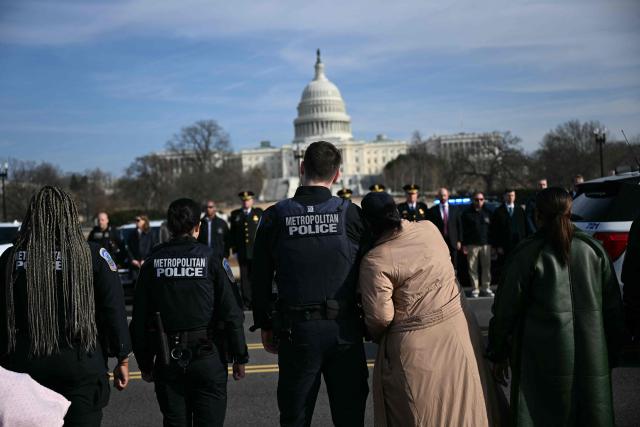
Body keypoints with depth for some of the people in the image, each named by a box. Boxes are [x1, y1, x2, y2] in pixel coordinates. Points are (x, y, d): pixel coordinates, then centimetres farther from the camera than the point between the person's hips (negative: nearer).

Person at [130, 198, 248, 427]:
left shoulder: (152, 263, 1)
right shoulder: (211, 260, -6)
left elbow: (140, 319, 3)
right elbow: (231, 313, -7)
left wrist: (145, 362, 12)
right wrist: (240, 357, 2)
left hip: (167, 362, 3)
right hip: (208, 358, -2)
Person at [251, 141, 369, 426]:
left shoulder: (275, 216, -4)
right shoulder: (351, 214, -5)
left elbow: (260, 279, 1)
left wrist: (264, 326, 11)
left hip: (296, 330, 0)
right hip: (344, 330, 0)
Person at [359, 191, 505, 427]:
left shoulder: (375, 261, -18)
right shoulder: (429, 229, -2)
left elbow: (380, 317, -18)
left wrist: (376, 337, 3)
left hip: (415, 347, -5)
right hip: (458, 328, 6)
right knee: (464, 407, 22)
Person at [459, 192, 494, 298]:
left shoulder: (487, 213, 11)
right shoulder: (466, 213, 3)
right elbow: (463, 231, 1)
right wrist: (464, 245, -5)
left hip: (486, 244, 2)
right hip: (472, 244, -2)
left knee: (486, 267, 1)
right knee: (473, 268, -1)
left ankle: (486, 288, 10)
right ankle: (475, 289, 5)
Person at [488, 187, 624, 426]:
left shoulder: (528, 253, -6)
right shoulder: (593, 248, 5)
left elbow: (506, 309, -5)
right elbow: (613, 309, 10)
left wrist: (498, 354, 5)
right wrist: (611, 354, 19)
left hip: (544, 359, -3)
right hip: (592, 359, 4)